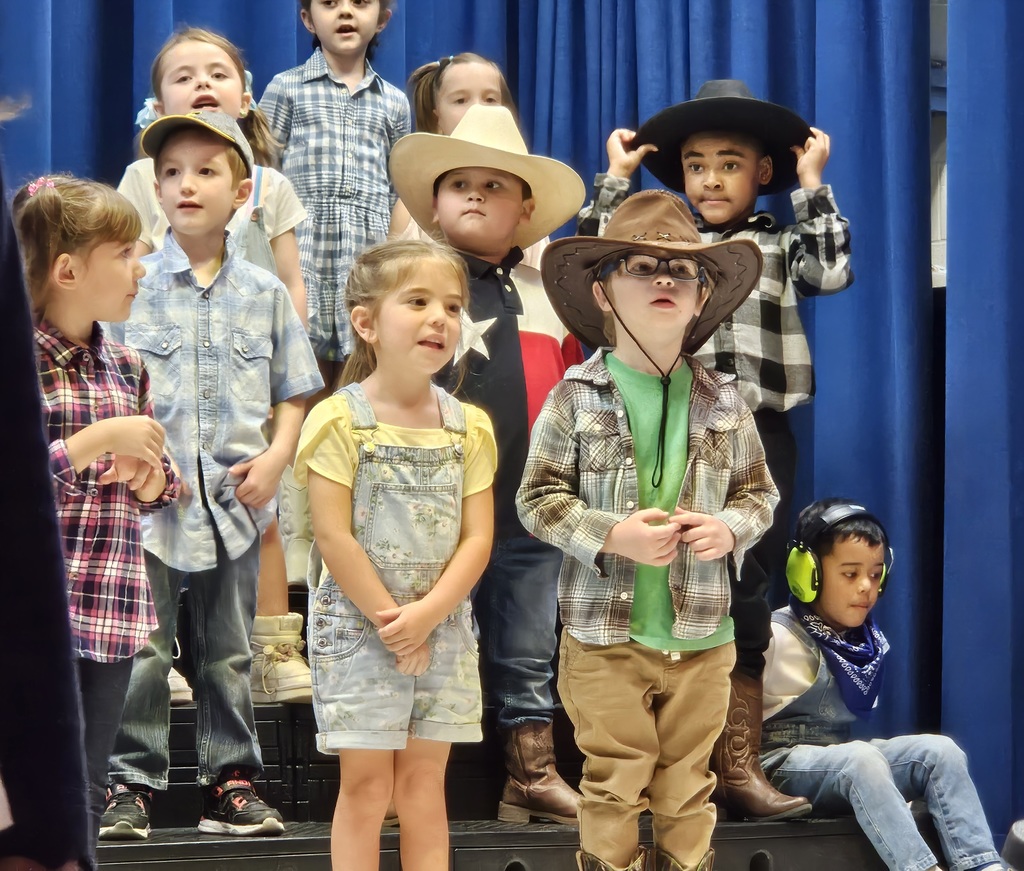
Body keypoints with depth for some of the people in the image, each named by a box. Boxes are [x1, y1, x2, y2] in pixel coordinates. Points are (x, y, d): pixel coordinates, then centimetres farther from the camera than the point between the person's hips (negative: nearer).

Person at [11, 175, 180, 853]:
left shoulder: (126, 367, 12)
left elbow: (161, 491, 23)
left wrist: (149, 476, 0)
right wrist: (101, 439, -18)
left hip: (116, 614, 6)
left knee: (89, 797, 10)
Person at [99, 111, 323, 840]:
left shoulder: (265, 294, 7)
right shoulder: (133, 286, 1)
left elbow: (294, 393, 11)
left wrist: (276, 458, -5)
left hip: (234, 499, 2)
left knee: (229, 655, 9)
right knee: (140, 651, -2)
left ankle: (232, 781, 17)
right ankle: (131, 785, 7)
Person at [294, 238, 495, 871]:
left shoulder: (469, 427, 3)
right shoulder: (340, 420, -9)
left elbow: (477, 539, -1)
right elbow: (334, 538, -12)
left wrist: (426, 615, -15)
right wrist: (390, 620, -13)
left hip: (443, 626, 4)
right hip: (358, 623, -3)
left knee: (424, 782, 8)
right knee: (367, 784, 1)